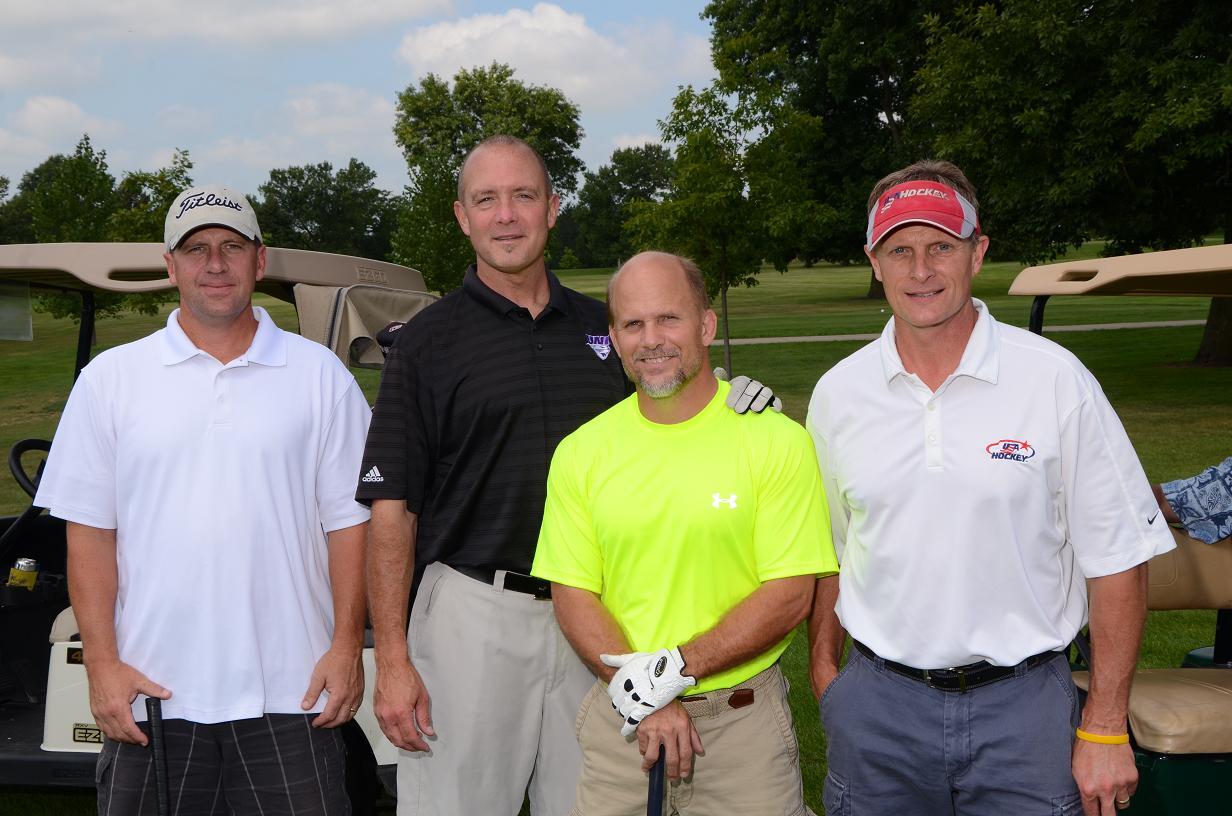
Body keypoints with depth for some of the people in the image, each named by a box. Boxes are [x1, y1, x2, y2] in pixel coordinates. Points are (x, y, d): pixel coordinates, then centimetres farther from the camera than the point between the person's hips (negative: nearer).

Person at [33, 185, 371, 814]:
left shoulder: (319, 374, 5)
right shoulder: (111, 378, 6)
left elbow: (348, 519, 3)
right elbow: (89, 531, 4)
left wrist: (347, 646, -4)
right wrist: (102, 663, -4)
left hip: (288, 691, 0)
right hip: (152, 691, 1)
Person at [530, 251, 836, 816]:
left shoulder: (775, 440, -8)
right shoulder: (580, 452, 0)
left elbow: (791, 596, -10)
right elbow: (572, 595, 0)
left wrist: (671, 670, -17)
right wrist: (642, 699, -13)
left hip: (743, 715, -2)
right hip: (619, 719, 2)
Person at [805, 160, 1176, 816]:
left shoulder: (1055, 380, -7)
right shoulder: (838, 394, 1)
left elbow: (1116, 558, -5)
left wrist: (1104, 729, -6)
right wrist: (825, 673, 7)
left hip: (1024, 710, -2)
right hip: (877, 708, 2)